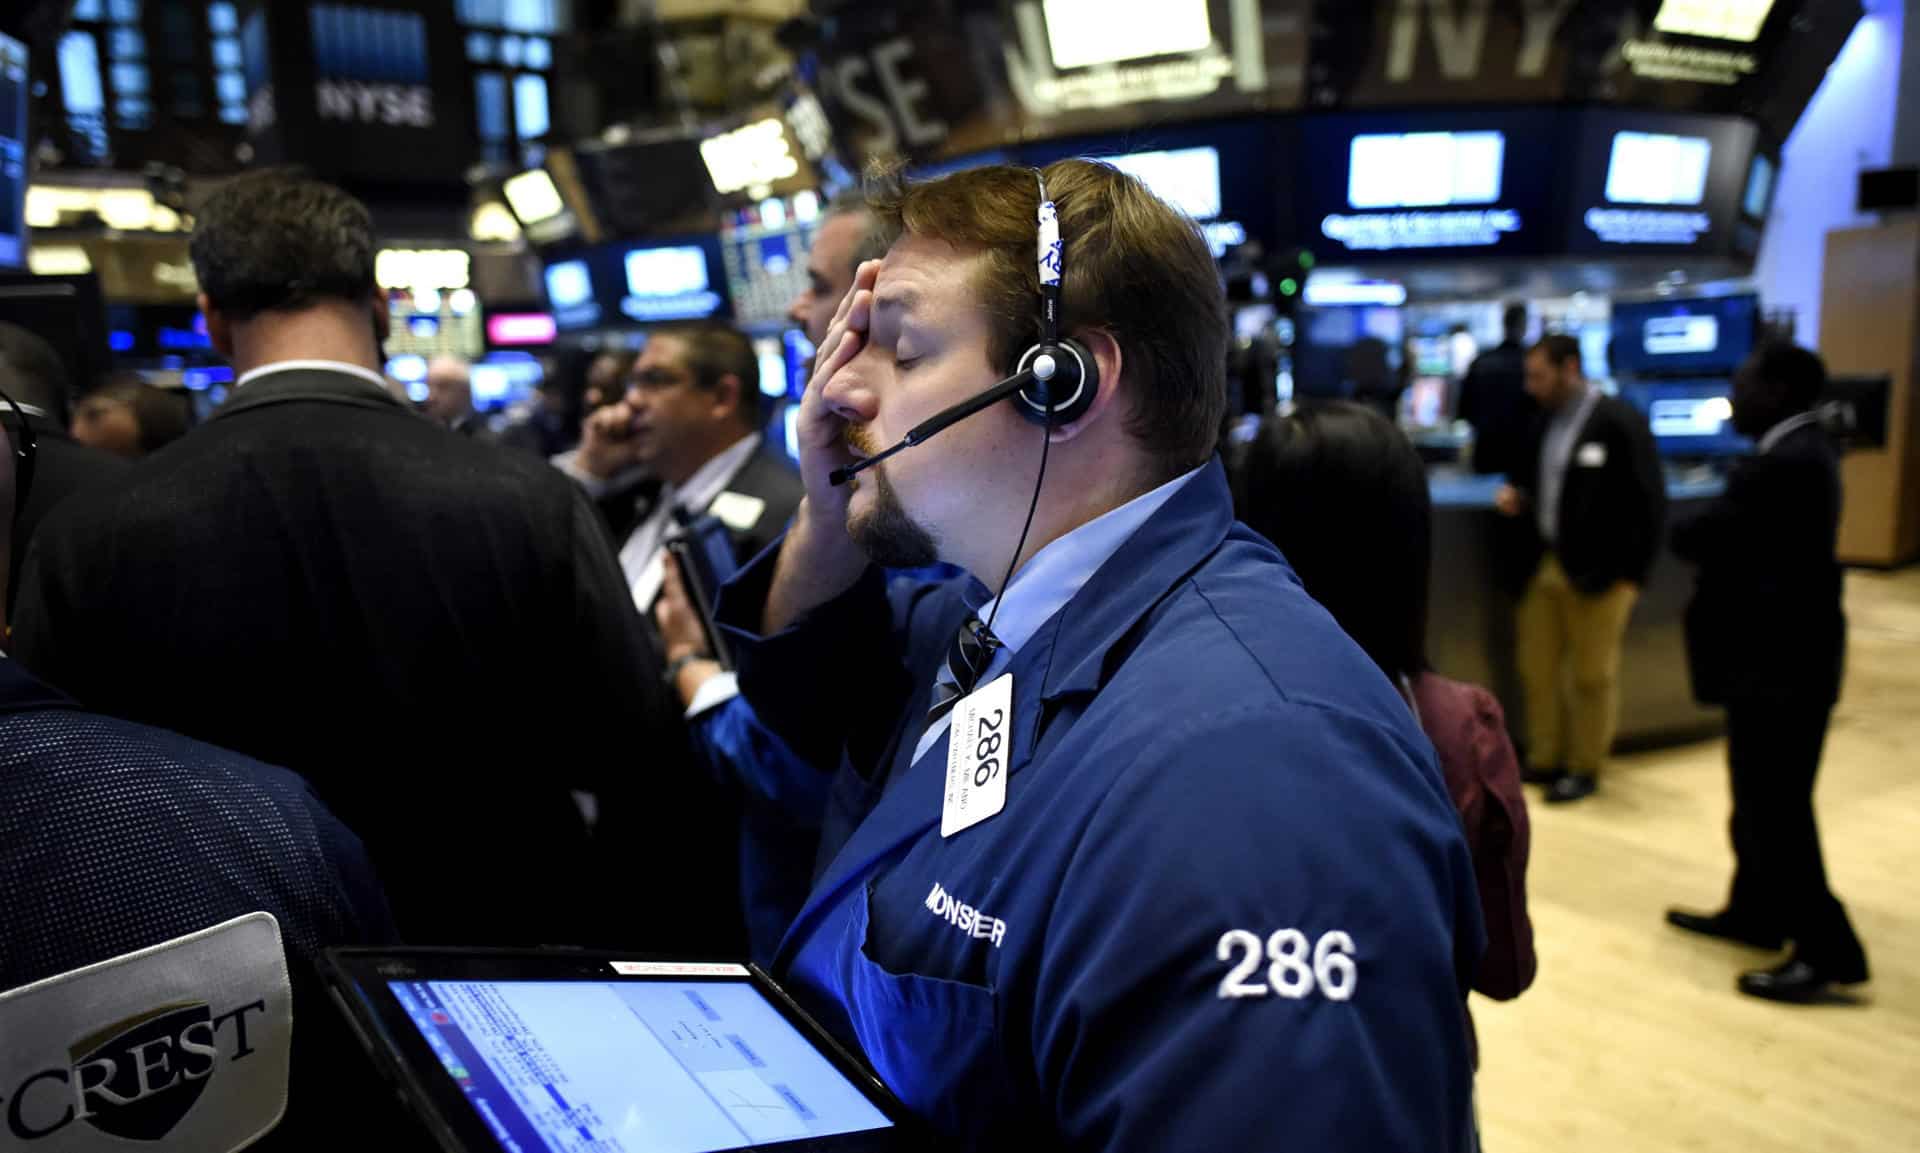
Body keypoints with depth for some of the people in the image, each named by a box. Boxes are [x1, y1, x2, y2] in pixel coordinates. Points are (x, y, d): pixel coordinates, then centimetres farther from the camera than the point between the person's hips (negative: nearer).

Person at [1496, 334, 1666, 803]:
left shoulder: (1620, 422, -11)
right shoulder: (1544, 422, 9)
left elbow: (1649, 503, -11)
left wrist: (1631, 575, -12)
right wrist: (1514, 494, -1)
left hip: (1597, 572, -7)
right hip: (1543, 566, 7)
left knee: (1593, 677, 5)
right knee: (1536, 669, 11)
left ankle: (1584, 769, 17)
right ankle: (1544, 760, 24)